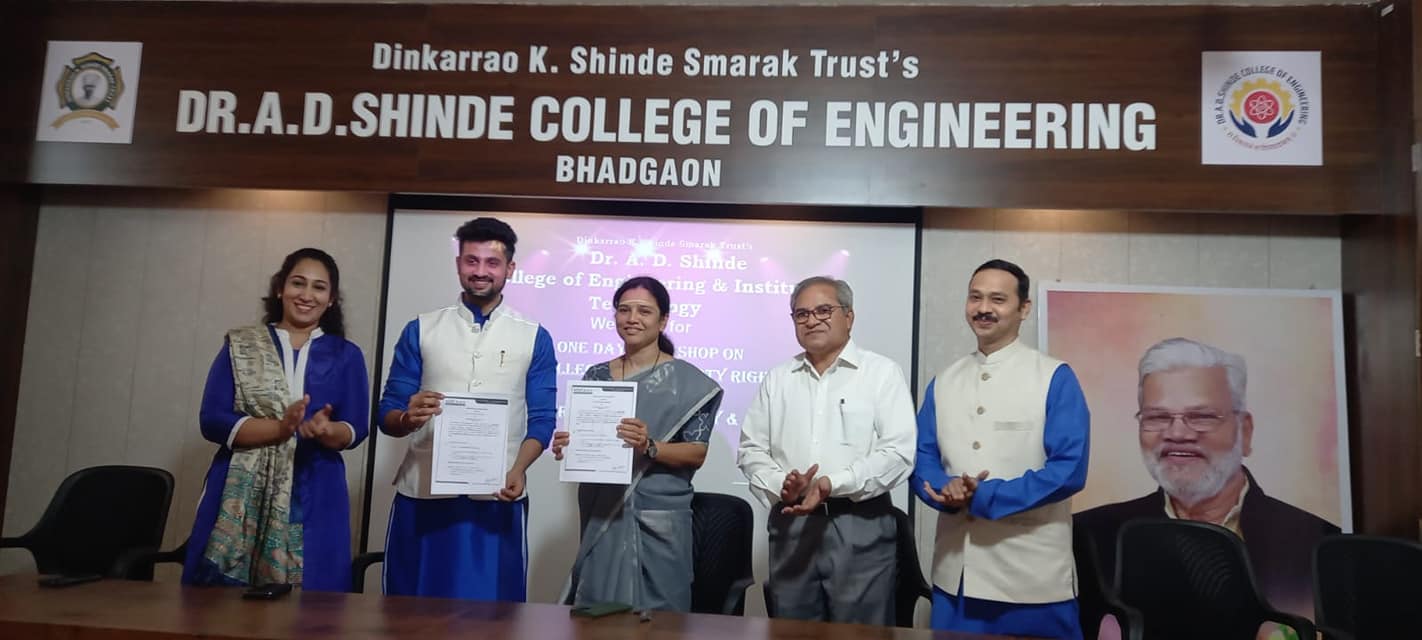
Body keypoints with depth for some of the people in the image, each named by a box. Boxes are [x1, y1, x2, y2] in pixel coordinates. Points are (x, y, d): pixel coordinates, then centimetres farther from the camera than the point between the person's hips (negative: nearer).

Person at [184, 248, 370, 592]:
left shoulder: (346, 355, 9)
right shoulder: (240, 346, 8)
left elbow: (356, 429, 3)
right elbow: (212, 420, -1)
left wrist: (325, 430, -20)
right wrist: (281, 428, -16)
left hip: (314, 496, 0)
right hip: (239, 496, 0)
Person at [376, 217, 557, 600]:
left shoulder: (535, 338, 6)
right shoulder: (420, 331, 8)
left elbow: (542, 420, 3)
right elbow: (387, 416, 6)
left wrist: (517, 471, -15)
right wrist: (409, 417, -17)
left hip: (497, 498, -1)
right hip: (422, 495, 1)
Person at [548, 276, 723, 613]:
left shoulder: (686, 380, -5)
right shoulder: (596, 376, 7)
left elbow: (697, 453, -8)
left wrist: (649, 446, -23)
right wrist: (566, 447, -9)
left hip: (659, 519, -3)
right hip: (601, 516, 3)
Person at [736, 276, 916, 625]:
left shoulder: (883, 373, -1)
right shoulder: (777, 379, 12)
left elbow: (898, 453, -10)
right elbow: (751, 449, 11)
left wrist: (833, 484, -20)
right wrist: (779, 485, -9)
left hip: (860, 528, -3)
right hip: (790, 525, 4)